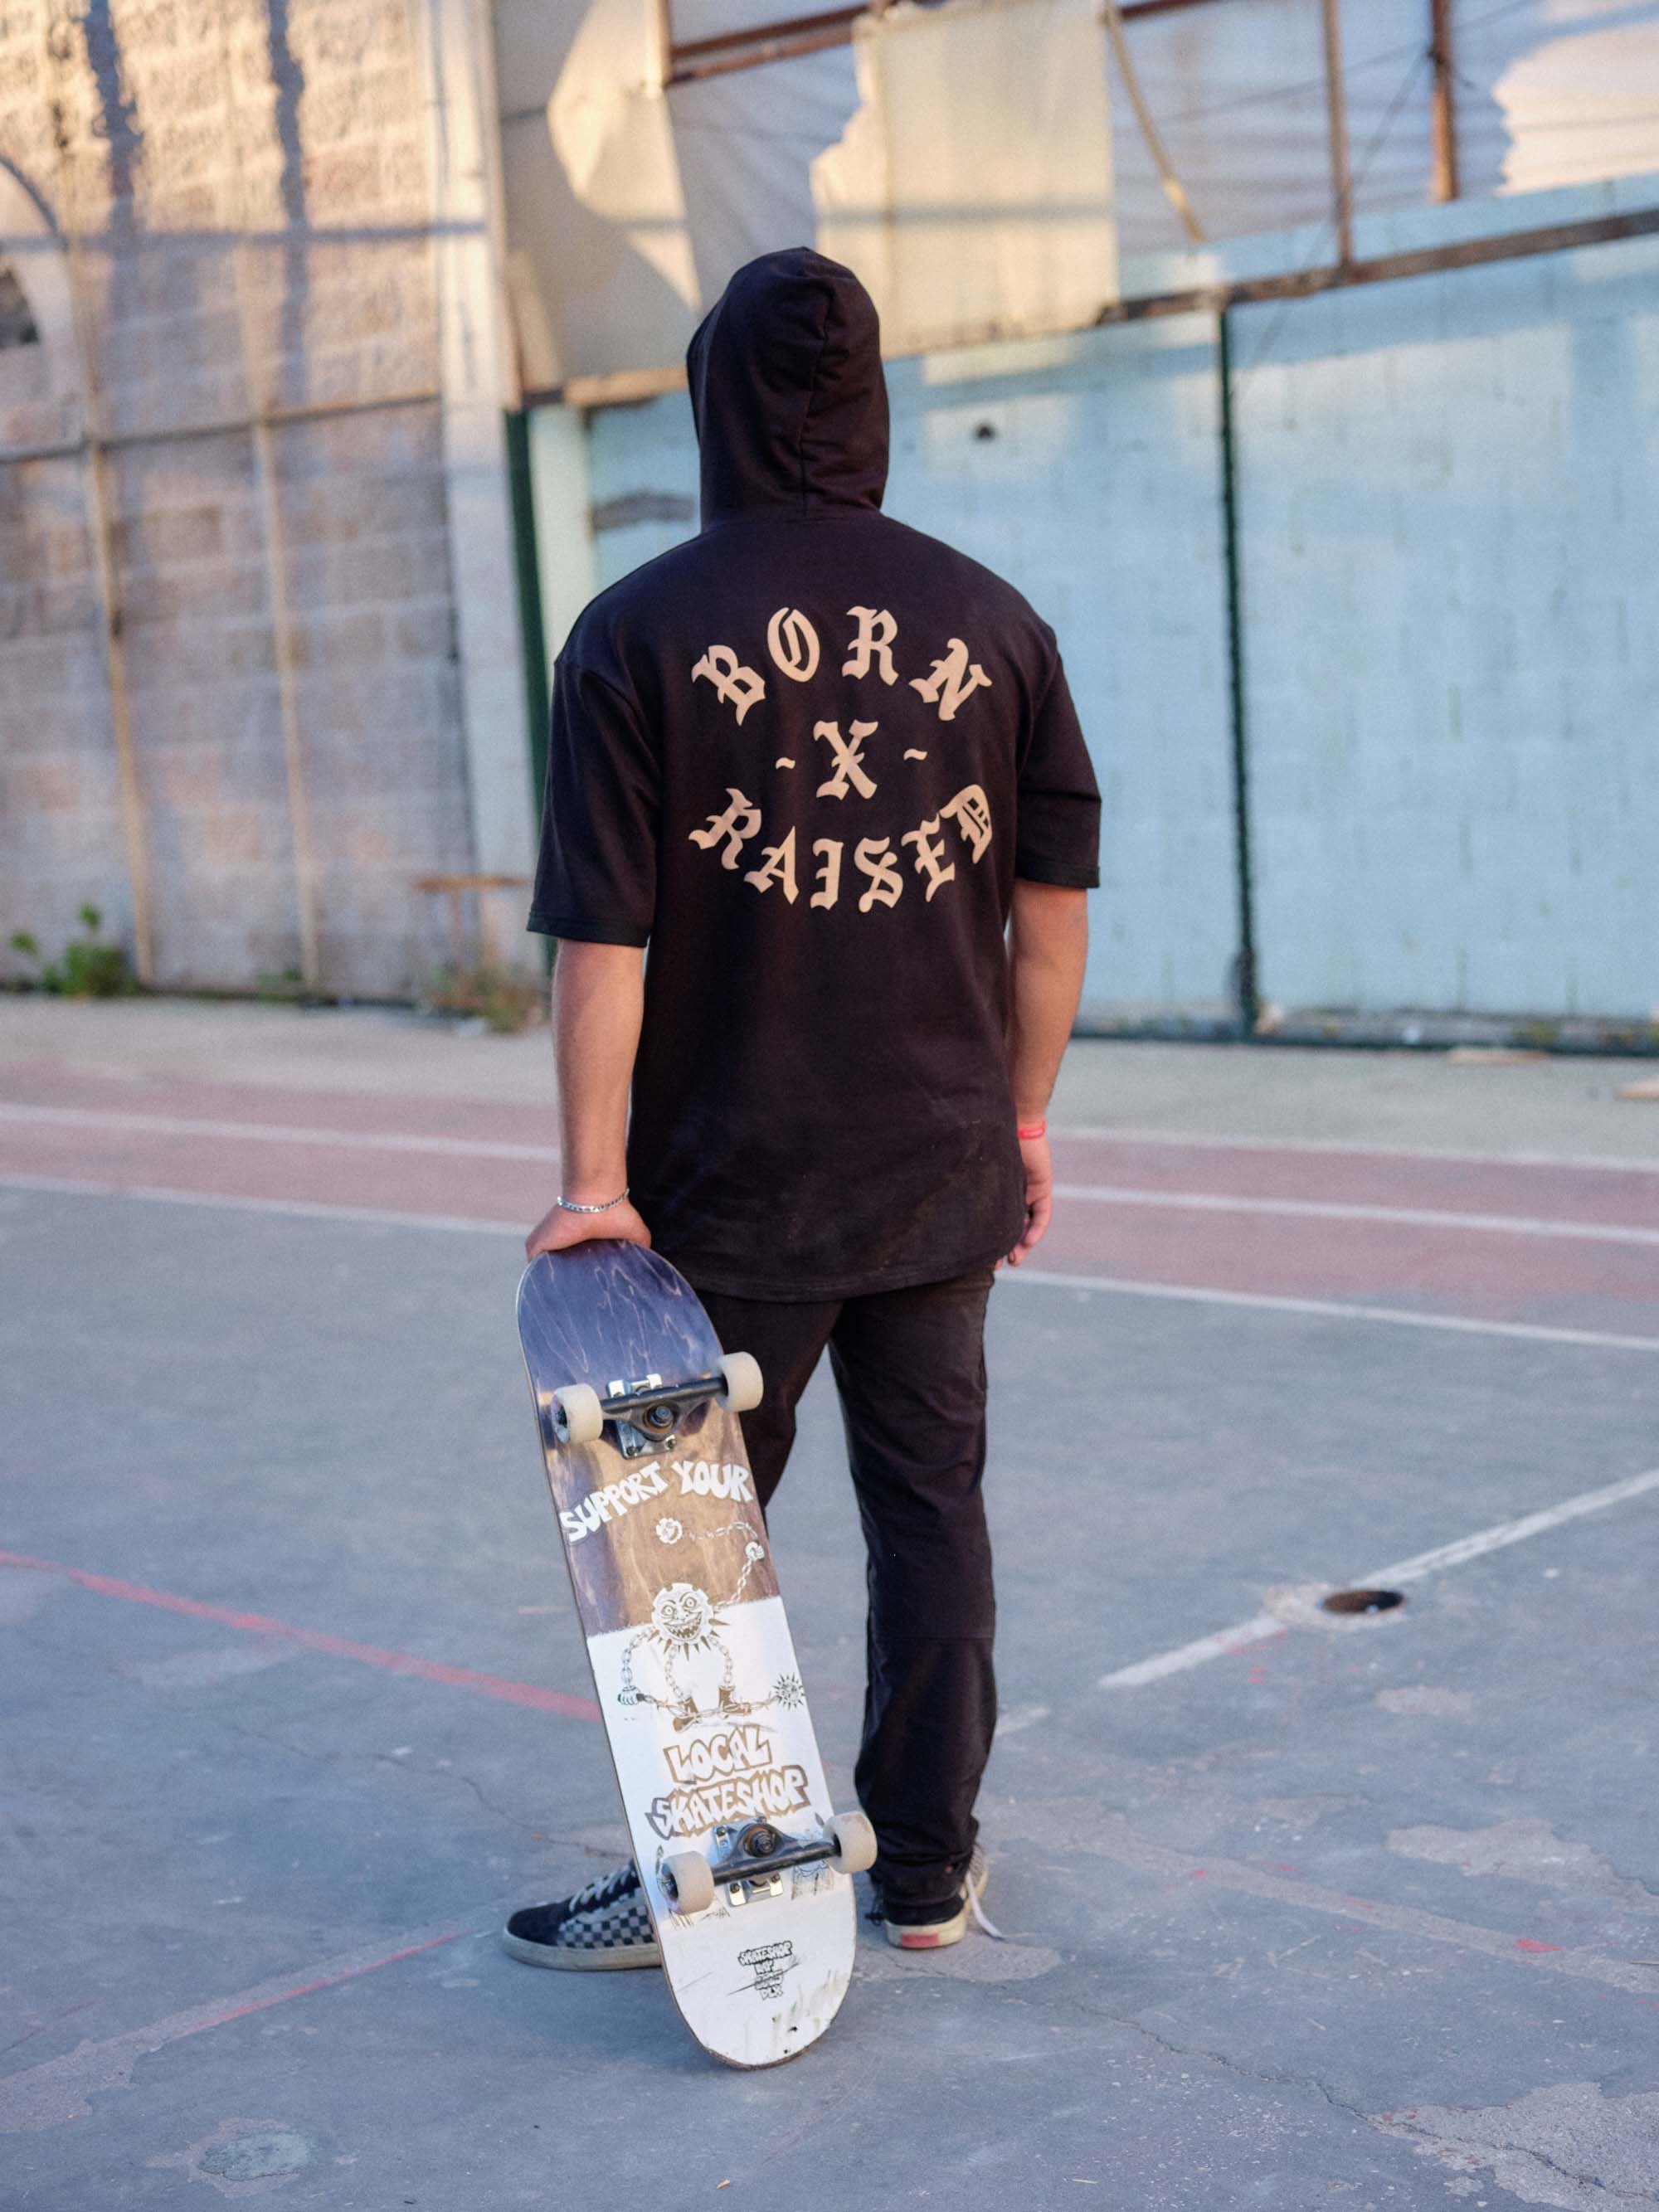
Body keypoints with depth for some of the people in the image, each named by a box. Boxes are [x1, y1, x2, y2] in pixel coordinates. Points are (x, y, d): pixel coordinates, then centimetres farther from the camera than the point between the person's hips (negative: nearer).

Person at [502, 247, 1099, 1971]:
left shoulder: (638, 632, -10)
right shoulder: (989, 620, 0)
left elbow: (601, 940, -12)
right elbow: (1052, 906, 4)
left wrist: (593, 1175, -6)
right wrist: (1020, 1120, 14)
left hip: (731, 1186, -3)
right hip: (941, 1177, 3)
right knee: (930, 1508, 13)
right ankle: (929, 1866, 24)